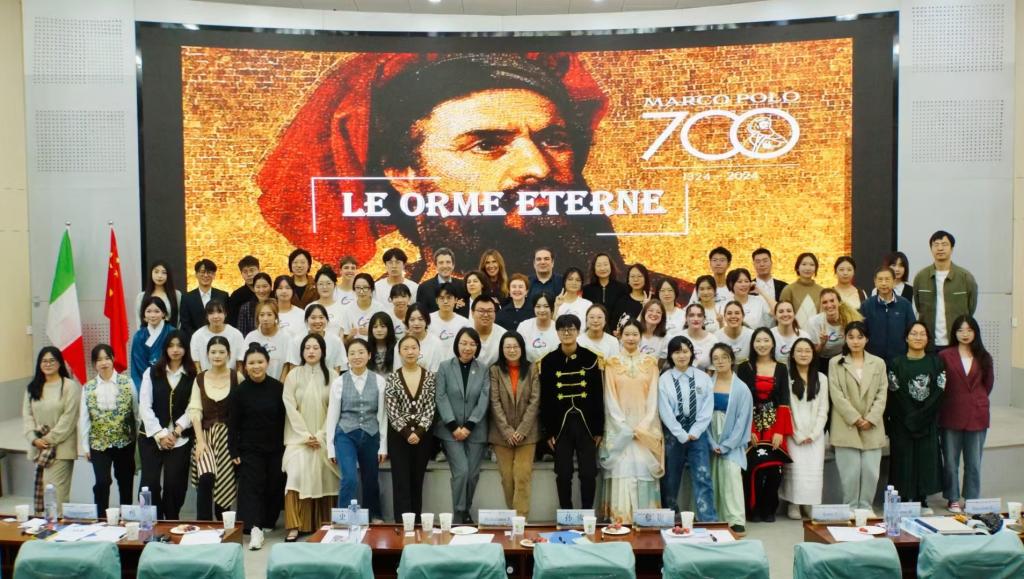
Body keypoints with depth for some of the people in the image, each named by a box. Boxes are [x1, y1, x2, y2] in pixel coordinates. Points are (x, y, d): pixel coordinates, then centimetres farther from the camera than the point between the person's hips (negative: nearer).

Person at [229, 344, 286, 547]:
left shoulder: (278, 388, -1)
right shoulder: (239, 391, -4)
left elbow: (285, 418, 5)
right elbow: (233, 424, -1)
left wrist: (286, 445, 5)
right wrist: (234, 452, -4)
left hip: (276, 447, 2)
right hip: (250, 449, -2)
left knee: (275, 486, 7)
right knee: (251, 486, -9)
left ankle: (268, 521, 26)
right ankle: (254, 528, -14)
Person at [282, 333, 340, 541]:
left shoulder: (332, 376, 2)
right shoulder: (293, 375, 3)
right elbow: (290, 408, -2)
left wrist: (320, 436, -9)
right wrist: (305, 435, -10)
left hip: (325, 438, 0)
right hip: (299, 437, 0)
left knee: (324, 480, 0)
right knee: (297, 476, -16)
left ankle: (324, 526, 11)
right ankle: (294, 526, -13)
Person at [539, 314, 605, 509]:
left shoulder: (591, 358, 1)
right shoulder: (548, 360, 2)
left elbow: (598, 396, 2)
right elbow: (545, 399, 3)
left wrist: (599, 428, -1)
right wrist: (548, 430, -1)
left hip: (586, 423, 0)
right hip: (560, 424, 0)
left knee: (589, 473, 2)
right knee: (563, 474, 5)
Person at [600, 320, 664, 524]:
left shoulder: (650, 362, 7)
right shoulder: (612, 363, 5)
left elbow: (653, 396, 3)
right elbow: (610, 398, 0)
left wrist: (643, 426, -8)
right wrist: (626, 427, -9)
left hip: (646, 428, 1)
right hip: (619, 428, -1)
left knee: (644, 472, -3)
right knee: (622, 472, -6)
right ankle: (620, 518, -2)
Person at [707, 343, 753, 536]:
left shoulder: (741, 388, -3)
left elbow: (742, 419, -5)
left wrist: (726, 445, -10)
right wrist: (712, 443, -8)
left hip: (731, 442, -2)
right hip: (711, 441, 2)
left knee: (731, 474, -16)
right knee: (712, 479, 2)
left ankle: (736, 521, -14)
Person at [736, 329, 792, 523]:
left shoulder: (781, 368, 8)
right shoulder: (745, 368, 3)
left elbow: (784, 402, 3)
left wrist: (780, 431, -8)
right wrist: (749, 430, -12)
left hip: (775, 425, 2)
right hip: (751, 425, -2)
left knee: (774, 469, -3)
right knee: (754, 468, -7)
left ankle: (769, 509, 13)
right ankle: (753, 509, 6)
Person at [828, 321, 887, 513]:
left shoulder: (878, 363, 11)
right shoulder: (835, 363, 4)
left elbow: (882, 394, 5)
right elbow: (836, 395, -3)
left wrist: (871, 419, -8)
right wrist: (855, 419, -10)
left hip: (872, 428, 2)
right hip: (846, 427, -2)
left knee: (871, 472, 1)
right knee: (850, 472, -2)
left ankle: (866, 508, 15)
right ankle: (851, 509, 10)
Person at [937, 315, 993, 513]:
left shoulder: (984, 357, 6)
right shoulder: (945, 356, -2)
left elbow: (988, 384, 14)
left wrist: (977, 401, 8)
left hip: (977, 416, 2)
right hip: (951, 416, -2)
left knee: (974, 462, 8)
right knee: (950, 461, 6)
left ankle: (973, 500, 19)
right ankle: (952, 499, 18)